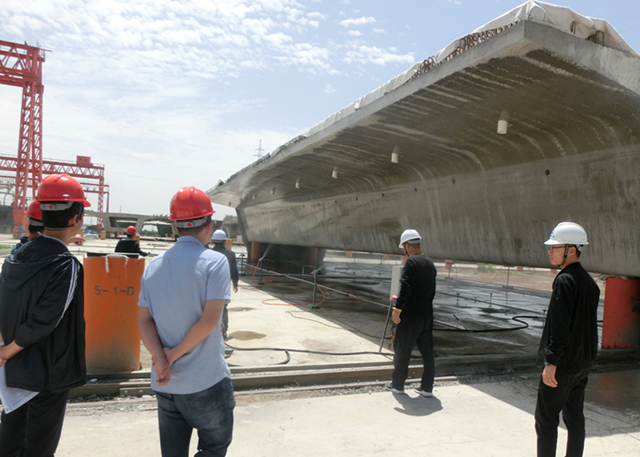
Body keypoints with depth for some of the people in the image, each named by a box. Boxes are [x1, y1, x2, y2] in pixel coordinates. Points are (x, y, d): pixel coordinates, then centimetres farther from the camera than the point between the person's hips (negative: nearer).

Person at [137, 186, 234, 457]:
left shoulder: (154, 266, 6)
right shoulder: (215, 262, -12)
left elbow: (144, 320, 1)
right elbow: (209, 320, -19)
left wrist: (161, 360, -9)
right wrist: (175, 354, -9)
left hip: (164, 383, 6)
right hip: (205, 383, -6)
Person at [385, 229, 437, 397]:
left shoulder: (411, 262, -14)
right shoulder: (430, 263, 12)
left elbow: (406, 287, -24)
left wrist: (397, 309, -18)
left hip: (411, 316, -8)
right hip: (427, 315, 8)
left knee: (402, 351, 6)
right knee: (427, 352, 12)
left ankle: (397, 385, 17)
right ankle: (427, 387, 19)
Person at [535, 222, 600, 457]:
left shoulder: (565, 280, -19)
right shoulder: (589, 281, 9)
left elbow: (560, 325, -24)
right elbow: (588, 323, 15)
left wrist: (551, 361, -23)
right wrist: (586, 357, 21)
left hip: (562, 364, -9)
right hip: (583, 362, 9)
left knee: (546, 419, 0)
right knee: (575, 417, 17)